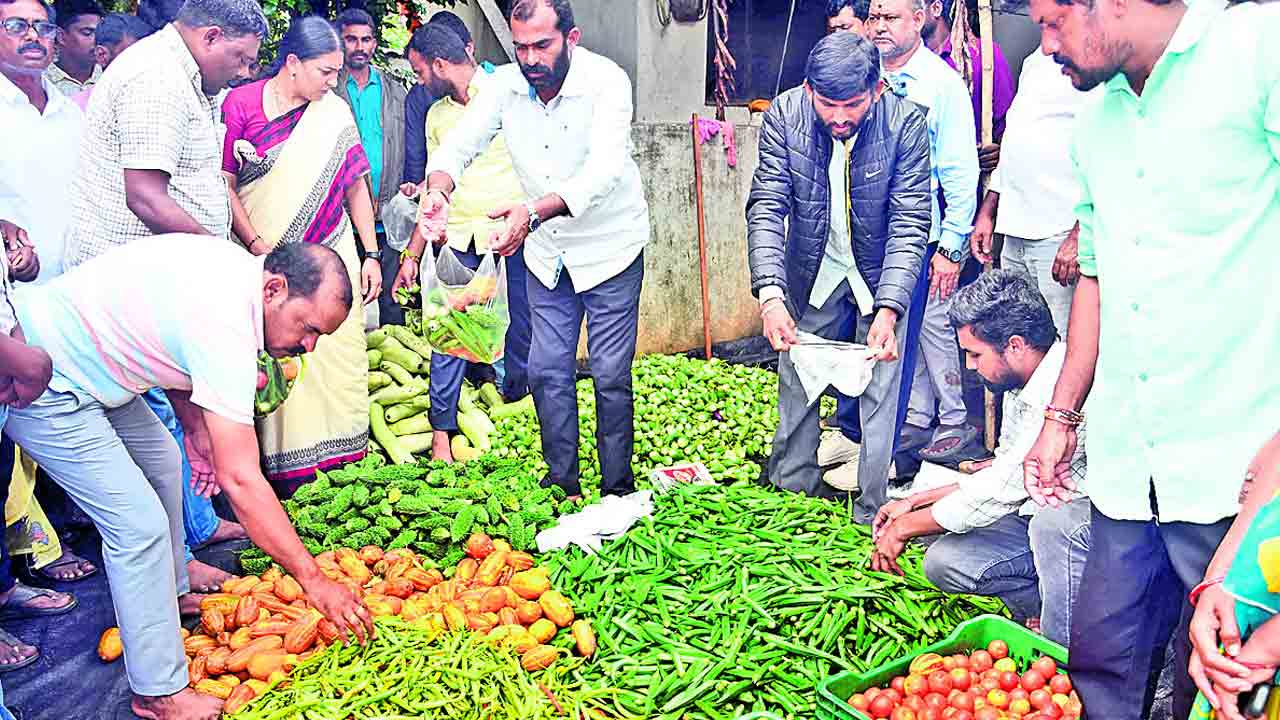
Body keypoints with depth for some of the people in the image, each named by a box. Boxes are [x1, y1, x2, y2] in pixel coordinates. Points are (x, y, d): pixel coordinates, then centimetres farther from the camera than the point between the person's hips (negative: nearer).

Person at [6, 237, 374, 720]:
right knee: (139, 521, -11)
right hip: (39, 386, -10)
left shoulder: (236, 271, -4)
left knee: (160, 459, 24)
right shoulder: (225, 327, -31)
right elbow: (240, 481, -32)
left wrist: (198, 431, 8)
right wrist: (314, 580, -27)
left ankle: (172, 590, 42)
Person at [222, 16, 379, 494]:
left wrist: (371, 254, 7)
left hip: (332, 257, 3)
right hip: (266, 260, -3)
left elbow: (356, 185, 10)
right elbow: (224, 185, -4)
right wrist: (258, 246, -12)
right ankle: (285, 471, 7)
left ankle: (340, 459, 13)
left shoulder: (335, 113, 6)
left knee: (339, 357, 2)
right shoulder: (241, 104, -3)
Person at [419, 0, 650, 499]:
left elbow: (603, 169, -36)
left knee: (610, 374, 1)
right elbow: (458, 145, -12)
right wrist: (438, 188, -36)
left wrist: (534, 211, -51)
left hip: (609, 248, -4)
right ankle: (561, 481, 24)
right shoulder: (505, 85, -9)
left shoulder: (607, 81, -24)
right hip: (547, 253, 5)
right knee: (547, 371, 9)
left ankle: (617, 489, 17)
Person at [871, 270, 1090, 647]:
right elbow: (1002, 470, 17)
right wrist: (917, 501, 13)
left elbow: (1000, 491, -23)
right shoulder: (1019, 386, 3)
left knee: (1053, 522, -39)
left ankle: (1064, 653, -20)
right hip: (1042, 518, 8)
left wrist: (906, 527, -9)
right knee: (943, 562, -4)